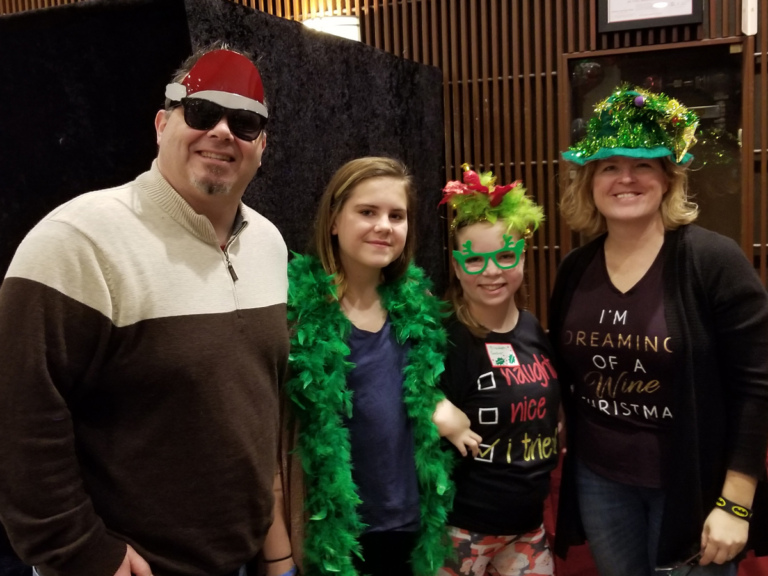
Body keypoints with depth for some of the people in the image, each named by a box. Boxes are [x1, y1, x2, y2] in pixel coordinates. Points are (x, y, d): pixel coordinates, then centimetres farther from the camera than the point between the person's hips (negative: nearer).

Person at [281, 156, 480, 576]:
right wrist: (294, 529, -8)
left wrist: (445, 413, -4)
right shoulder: (300, 305, -13)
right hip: (333, 532, -4)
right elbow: (286, 431, -10)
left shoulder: (416, 303, -1)